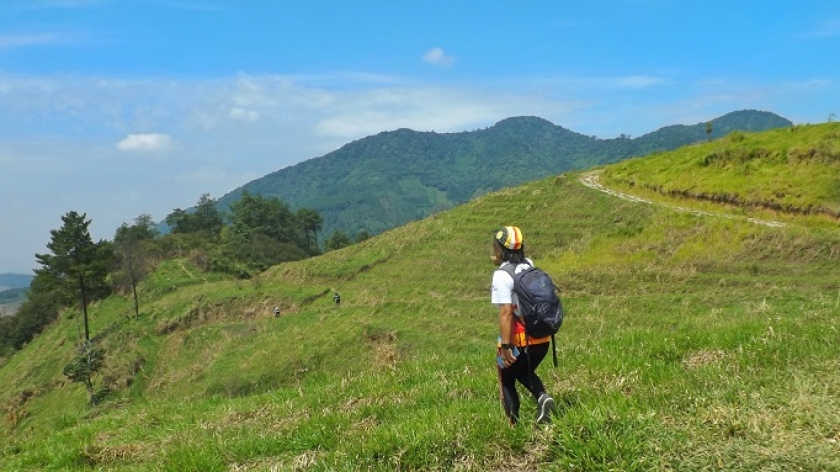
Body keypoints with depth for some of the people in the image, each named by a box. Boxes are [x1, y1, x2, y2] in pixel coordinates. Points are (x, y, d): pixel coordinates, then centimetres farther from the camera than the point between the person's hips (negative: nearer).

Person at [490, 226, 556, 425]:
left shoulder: (501, 274, -14)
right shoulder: (530, 266, 6)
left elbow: (506, 313, -20)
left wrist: (505, 346, -20)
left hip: (519, 339, -6)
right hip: (542, 337, 6)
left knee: (507, 382, 16)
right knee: (524, 372, 29)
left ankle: (514, 425, 14)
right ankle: (543, 397, 3)